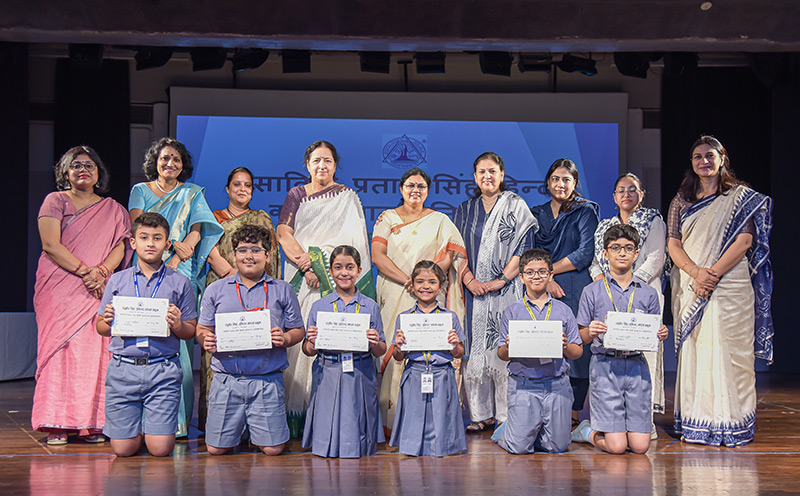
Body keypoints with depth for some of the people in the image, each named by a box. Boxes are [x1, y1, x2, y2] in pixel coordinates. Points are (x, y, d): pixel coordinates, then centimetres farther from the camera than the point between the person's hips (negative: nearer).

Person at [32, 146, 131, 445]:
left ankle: (93, 424, -2)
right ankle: (57, 425, -5)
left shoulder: (112, 209, 16)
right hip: (59, 289, -2)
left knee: (95, 350, -5)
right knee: (60, 347, -8)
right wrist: (85, 271, -13)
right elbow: (50, 245, -4)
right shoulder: (55, 201, 8)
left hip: (99, 290, 2)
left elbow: (120, 247, 6)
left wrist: (101, 272, -13)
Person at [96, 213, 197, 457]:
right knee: (123, 448, 1)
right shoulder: (117, 281, 9)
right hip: (123, 368, 1)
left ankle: (153, 428, 30)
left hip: (163, 370, -1)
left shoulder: (180, 283, 6)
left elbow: (191, 332, 8)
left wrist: (177, 326, -14)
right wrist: (108, 321, -8)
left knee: (160, 449, -5)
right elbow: (101, 329, 14)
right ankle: (138, 429, 35)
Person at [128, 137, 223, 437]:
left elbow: (196, 233, 4)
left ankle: (178, 418, -9)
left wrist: (173, 261, -11)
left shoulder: (192, 193, 17)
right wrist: (173, 242, -11)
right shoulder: (140, 190, 18)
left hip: (180, 271, -1)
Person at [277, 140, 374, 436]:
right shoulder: (296, 195, 16)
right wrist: (305, 265, -12)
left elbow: (348, 240, 1)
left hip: (334, 281, -2)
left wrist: (312, 258, -10)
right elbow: (283, 233, 2)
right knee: (299, 340, -6)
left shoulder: (347, 198, 12)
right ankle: (297, 419, -3)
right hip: (300, 279, 2)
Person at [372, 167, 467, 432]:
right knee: (393, 350, -6)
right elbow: (377, 255, -1)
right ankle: (392, 420, -2)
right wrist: (407, 279, -12)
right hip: (393, 296, 0)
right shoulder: (387, 218, 11)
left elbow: (448, 256, 0)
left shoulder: (440, 221, 12)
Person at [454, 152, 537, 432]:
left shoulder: (516, 206, 5)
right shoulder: (465, 210, 15)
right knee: (475, 348, 1)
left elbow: (524, 247, -3)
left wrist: (501, 280, -12)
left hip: (506, 290, -3)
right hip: (474, 290, 3)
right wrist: (469, 280, -7)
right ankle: (481, 414, 8)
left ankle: (506, 416, 0)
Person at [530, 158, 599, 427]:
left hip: (576, 290, -3)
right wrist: (546, 281, -7)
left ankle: (573, 413, 4)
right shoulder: (536, 214, 16)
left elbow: (586, 253, -5)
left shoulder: (586, 211, 4)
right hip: (542, 292, 3)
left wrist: (550, 270, -6)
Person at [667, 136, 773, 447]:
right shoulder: (681, 201, 13)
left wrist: (713, 273, -15)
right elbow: (673, 243, 5)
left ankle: (731, 424, 4)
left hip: (730, 286, -3)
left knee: (727, 350, -5)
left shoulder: (740, 196, 4)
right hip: (691, 289, 3)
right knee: (693, 350, 2)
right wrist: (696, 272, -13)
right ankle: (696, 424, 9)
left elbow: (745, 240, -6)